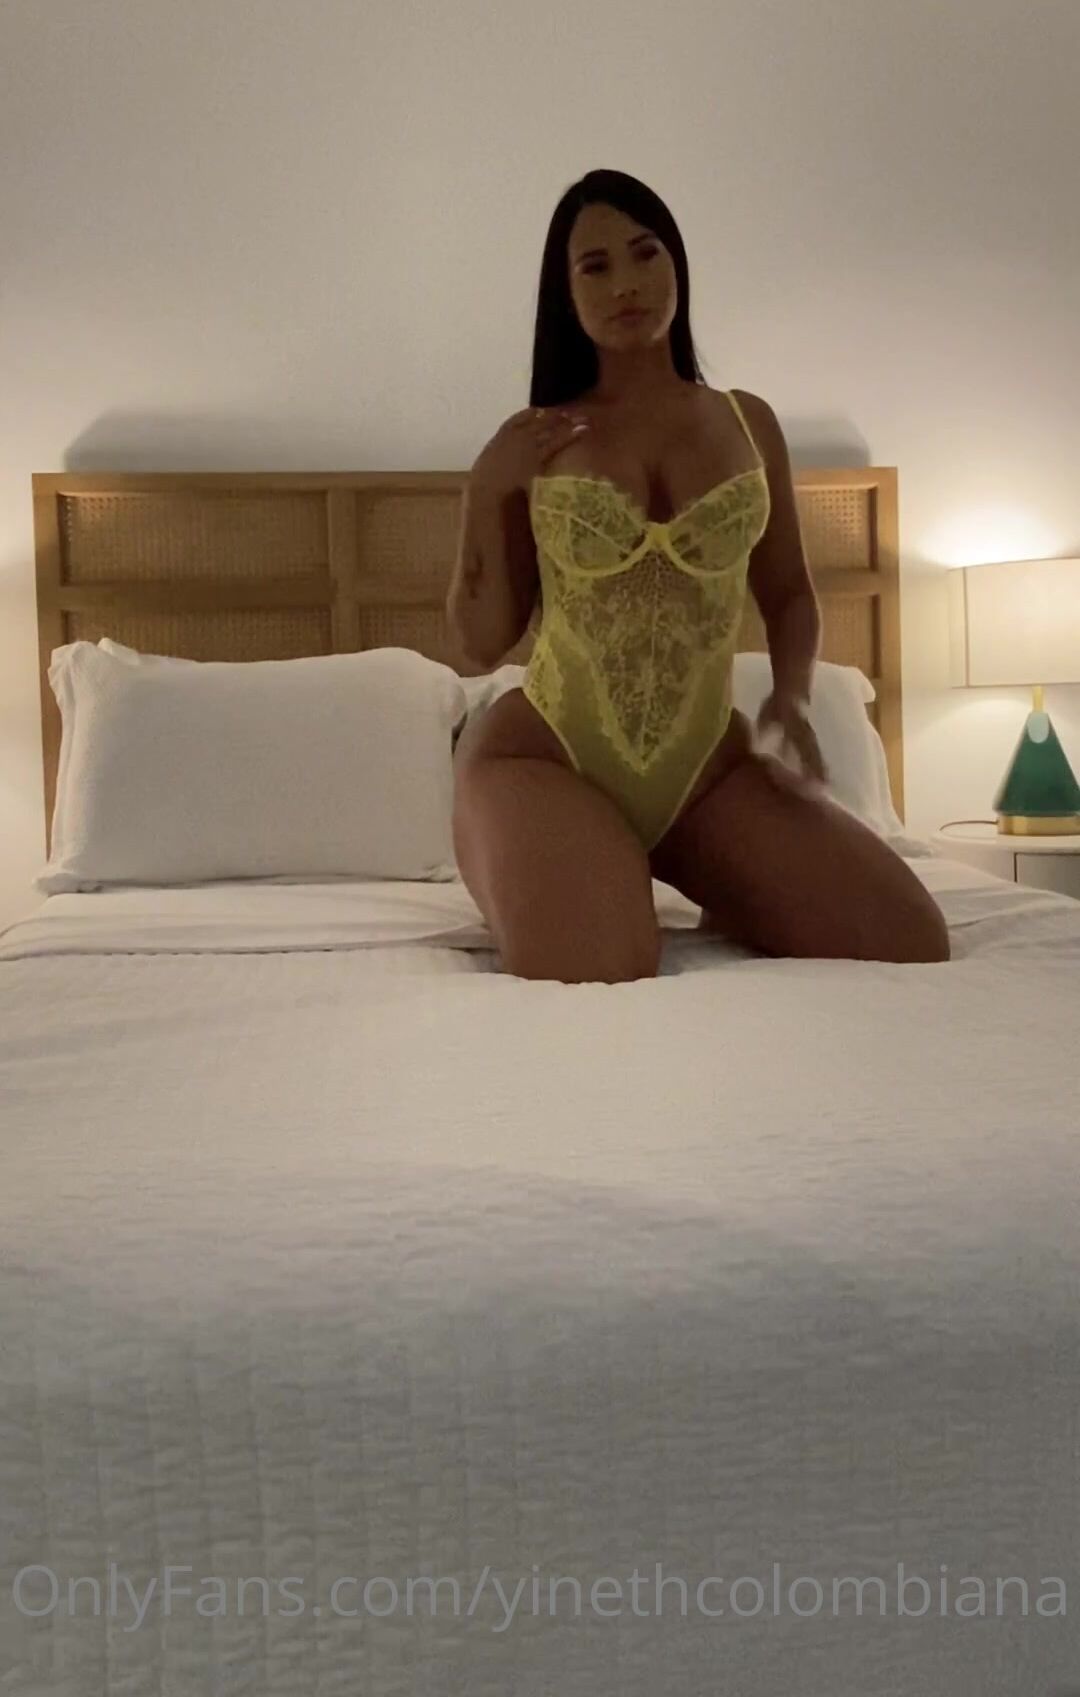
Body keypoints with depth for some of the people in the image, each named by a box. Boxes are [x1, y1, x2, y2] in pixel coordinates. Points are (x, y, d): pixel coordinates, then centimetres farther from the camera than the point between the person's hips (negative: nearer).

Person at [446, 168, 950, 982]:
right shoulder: (530, 441, 3)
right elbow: (482, 642, 4)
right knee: (590, 979, -32)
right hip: (544, 757, -2)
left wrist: (792, 697, -3)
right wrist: (487, 492, -7)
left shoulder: (748, 423, 9)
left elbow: (789, 595, 17)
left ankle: (724, 895, 11)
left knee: (909, 945, -16)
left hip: (709, 762, 3)